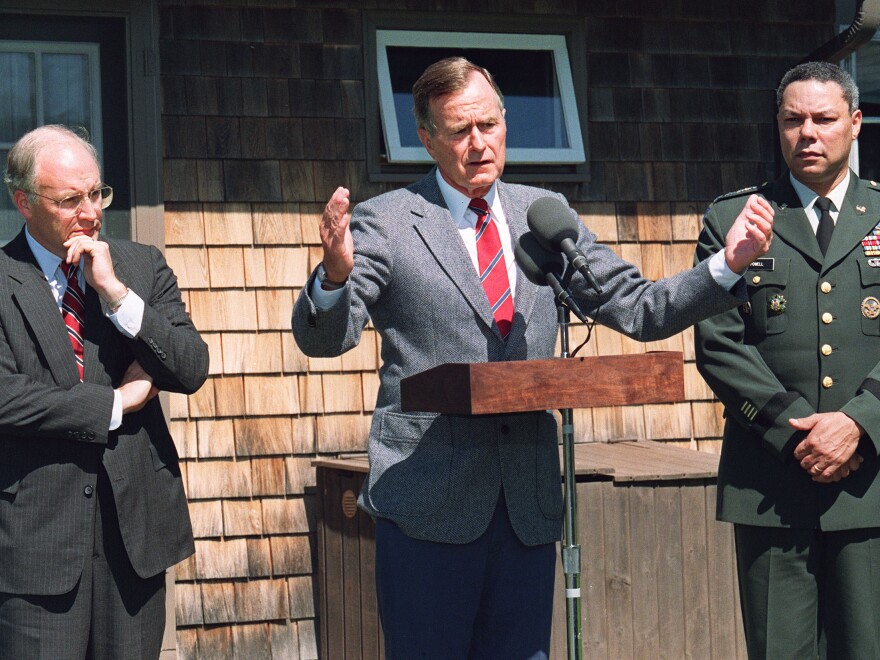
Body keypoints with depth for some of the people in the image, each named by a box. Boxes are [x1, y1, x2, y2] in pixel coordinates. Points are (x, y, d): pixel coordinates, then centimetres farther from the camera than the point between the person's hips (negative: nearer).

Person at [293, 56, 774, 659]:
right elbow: (323, 338, -8)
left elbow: (640, 310, 12)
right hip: (428, 497, -4)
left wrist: (729, 264, -2)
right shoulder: (386, 223, 0)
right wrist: (336, 274, -30)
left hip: (529, 503, 4)